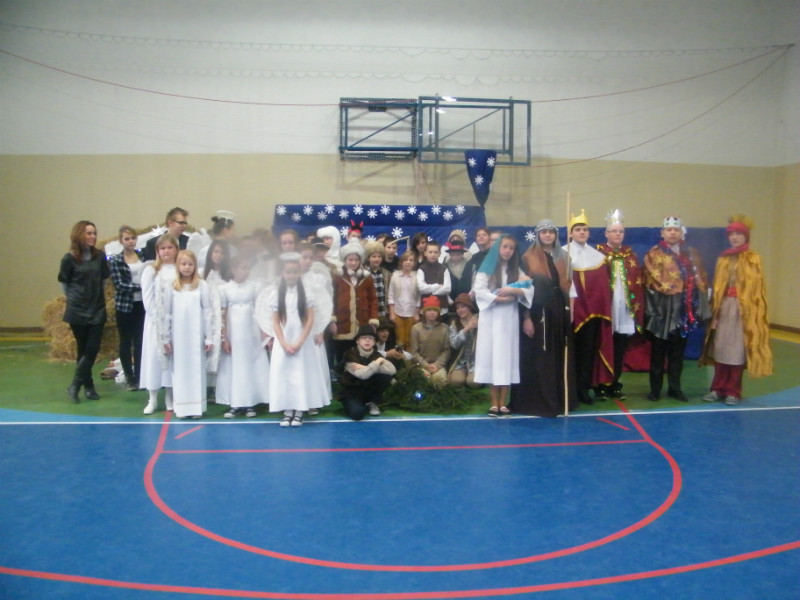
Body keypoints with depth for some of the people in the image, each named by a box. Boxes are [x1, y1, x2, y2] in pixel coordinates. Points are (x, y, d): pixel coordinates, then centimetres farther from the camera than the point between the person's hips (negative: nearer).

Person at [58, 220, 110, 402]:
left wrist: (98, 297, 10)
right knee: (83, 349, 4)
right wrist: (74, 298, 10)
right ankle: (88, 386, 15)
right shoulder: (69, 258, -8)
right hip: (77, 311, -2)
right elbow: (64, 283, 5)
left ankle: (75, 385, 7)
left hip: (97, 310, 2)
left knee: (93, 349, -4)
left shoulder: (99, 256, -2)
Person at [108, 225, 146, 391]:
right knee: (126, 342, 7)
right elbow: (120, 285, -11)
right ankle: (129, 378, 17)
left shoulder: (143, 256, 7)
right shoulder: (115, 261, -3)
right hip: (125, 305, -2)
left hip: (142, 304, 2)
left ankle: (139, 377, 17)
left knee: (140, 342, 6)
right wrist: (140, 286, -19)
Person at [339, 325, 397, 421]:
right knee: (357, 413, -33)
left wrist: (373, 367, -28)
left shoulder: (376, 355, -4)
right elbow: (362, 374, -33)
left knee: (386, 376, -20)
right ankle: (353, 405, 5)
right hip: (350, 391, -4)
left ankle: (372, 403, 1)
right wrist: (377, 363, -25)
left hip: (368, 390, 5)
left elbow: (392, 370, -20)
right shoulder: (350, 354, -18)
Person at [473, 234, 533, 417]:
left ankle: (503, 403, 5)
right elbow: (479, 291, -9)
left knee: (507, 356, 1)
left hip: (510, 318, 3)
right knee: (491, 355, -3)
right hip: (491, 317, -2)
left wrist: (513, 291, -16)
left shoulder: (516, 270, 11)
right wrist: (499, 298, -15)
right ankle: (494, 403, 2)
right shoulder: (487, 269, 2)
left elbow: (530, 290, 0)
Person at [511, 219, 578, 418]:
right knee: (538, 358, -1)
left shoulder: (563, 257, 12)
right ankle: (536, 401, 6)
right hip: (538, 312, -4)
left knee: (560, 357, 8)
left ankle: (561, 399, 17)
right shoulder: (529, 258, -2)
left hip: (559, 312, 5)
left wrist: (570, 311, 3)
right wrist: (526, 317, -13)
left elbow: (568, 285, 14)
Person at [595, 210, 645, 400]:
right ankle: (601, 387, 9)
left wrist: (638, 310, 4)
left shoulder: (631, 255, 13)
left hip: (625, 310, 4)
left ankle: (614, 385, 17)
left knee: (619, 351, 7)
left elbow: (638, 284, 11)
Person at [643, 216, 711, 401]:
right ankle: (655, 389, 9)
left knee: (677, 352, 10)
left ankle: (675, 388, 19)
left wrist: (701, 307, 6)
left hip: (684, 310, 4)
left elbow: (701, 280, 12)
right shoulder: (654, 254, 1)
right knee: (658, 352, 2)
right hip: (662, 310, -4)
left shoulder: (691, 254, 14)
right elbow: (651, 281, -7)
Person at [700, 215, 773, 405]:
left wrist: (750, 312, -11)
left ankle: (733, 391, 10)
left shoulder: (753, 259, 0)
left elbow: (755, 288, -4)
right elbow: (717, 287, 9)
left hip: (743, 310, -3)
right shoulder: (723, 259, 11)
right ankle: (718, 389, 13)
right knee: (720, 349, 3)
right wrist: (715, 310, 3)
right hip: (724, 308, 3)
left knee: (737, 351, 0)